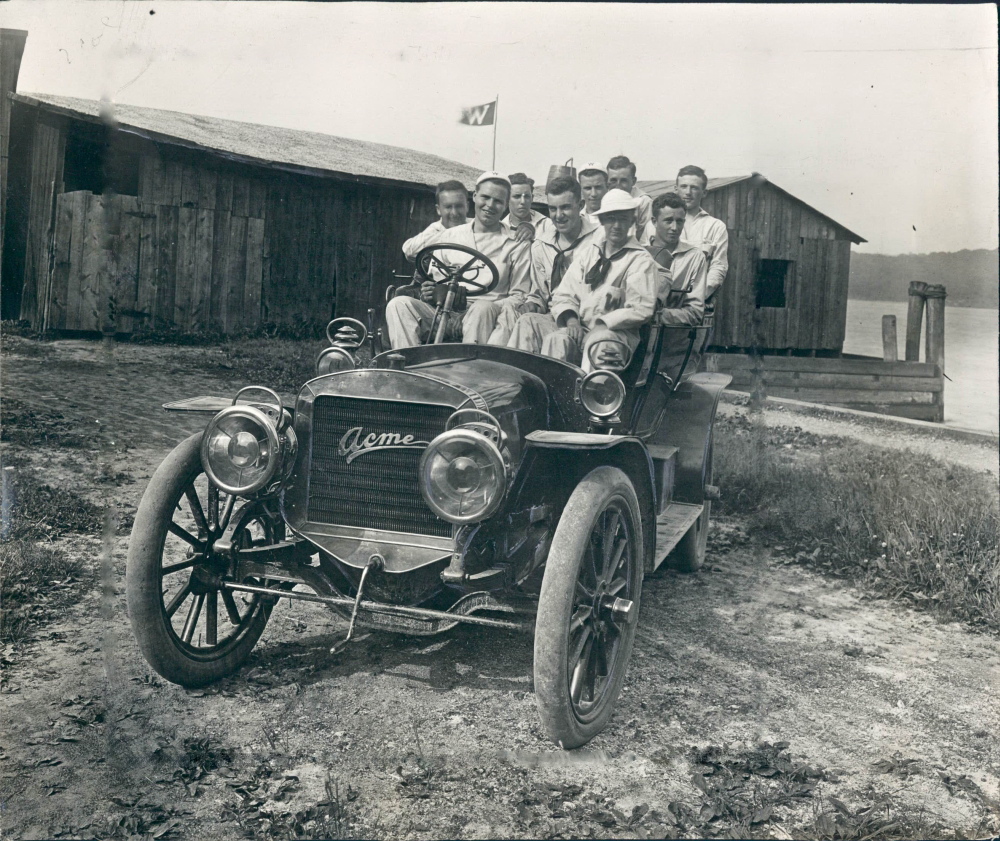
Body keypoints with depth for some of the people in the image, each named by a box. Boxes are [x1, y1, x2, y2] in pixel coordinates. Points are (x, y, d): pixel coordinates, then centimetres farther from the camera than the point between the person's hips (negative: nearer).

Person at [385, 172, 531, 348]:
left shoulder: (516, 245, 10)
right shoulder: (449, 236, 19)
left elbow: (520, 296, 4)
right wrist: (427, 292, -4)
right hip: (444, 315, 3)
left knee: (482, 308, -38)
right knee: (399, 304, -22)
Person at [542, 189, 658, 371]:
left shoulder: (641, 260, 3)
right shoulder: (589, 251, 18)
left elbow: (641, 309, -7)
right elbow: (563, 294, 15)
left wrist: (602, 324, -14)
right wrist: (571, 318, -6)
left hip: (618, 331, -4)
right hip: (581, 329, 4)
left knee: (597, 341, -37)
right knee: (556, 340, -28)